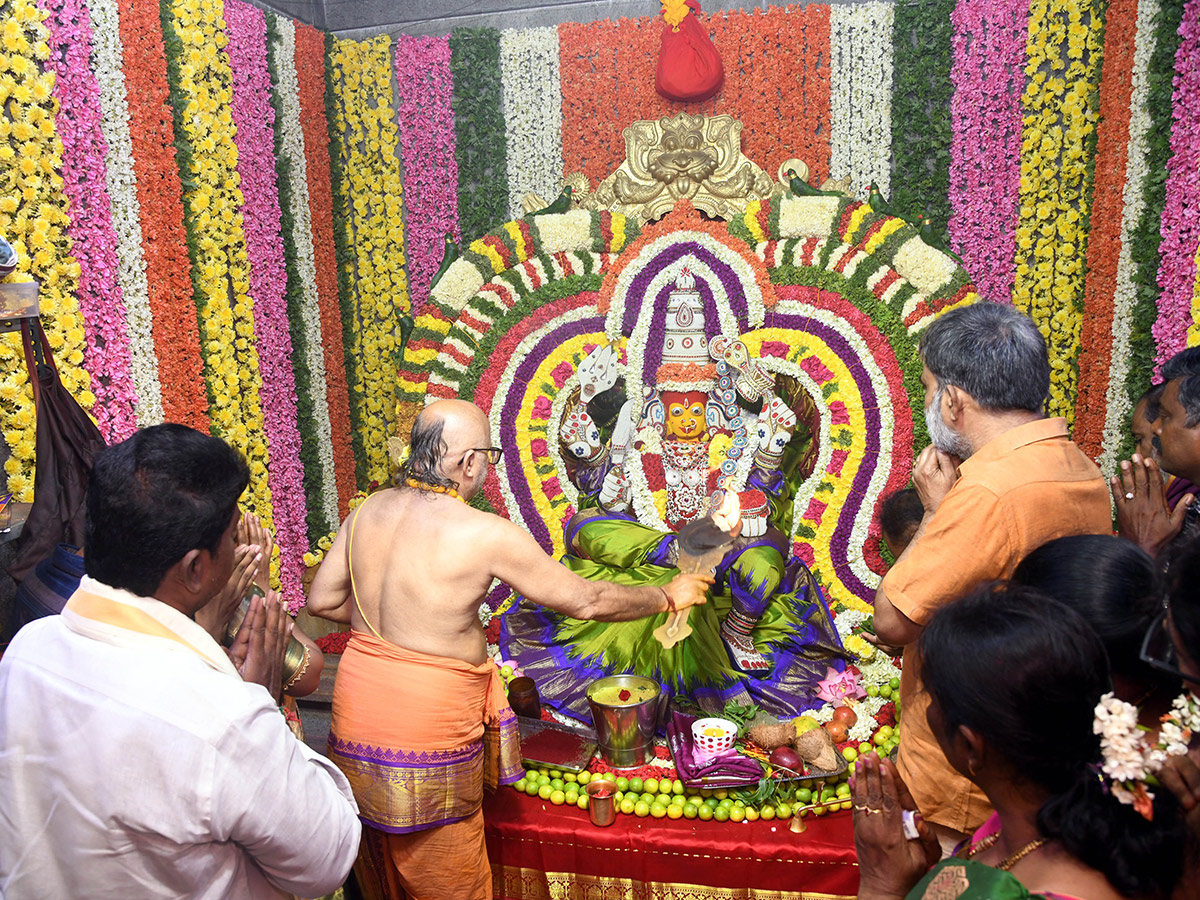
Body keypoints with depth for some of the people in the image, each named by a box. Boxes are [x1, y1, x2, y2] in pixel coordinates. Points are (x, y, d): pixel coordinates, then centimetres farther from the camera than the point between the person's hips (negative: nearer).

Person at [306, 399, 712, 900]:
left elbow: (322, 600, 6)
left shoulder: (368, 511, -1)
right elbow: (586, 601, -11)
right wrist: (669, 596, 4)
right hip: (426, 732, -6)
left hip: (356, 709, 7)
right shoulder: (486, 534, -19)